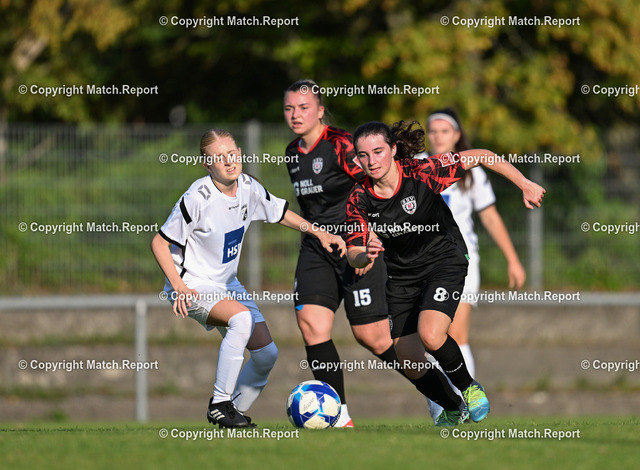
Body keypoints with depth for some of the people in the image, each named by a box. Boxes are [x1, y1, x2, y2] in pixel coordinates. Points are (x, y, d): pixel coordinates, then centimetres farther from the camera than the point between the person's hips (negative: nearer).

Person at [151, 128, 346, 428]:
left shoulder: (248, 188, -4)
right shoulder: (198, 198, -23)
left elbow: (280, 213, 16)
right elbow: (159, 243, -16)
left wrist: (320, 233, 8)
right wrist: (178, 286, -25)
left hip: (227, 284, 7)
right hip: (194, 285, -7)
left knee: (266, 353, 0)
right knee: (242, 319, -33)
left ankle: (235, 412, 19)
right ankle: (219, 405, -25)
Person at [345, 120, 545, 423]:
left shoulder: (422, 173, -23)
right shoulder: (359, 199, -13)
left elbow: (479, 158, -16)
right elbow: (353, 253, -8)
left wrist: (525, 185, -22)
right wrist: (366, 256, -33)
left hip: (444, 260, -4)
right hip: (401, 275, 4)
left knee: (430, 336, -29)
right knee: (412, 368, 3)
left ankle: (469, 388, 0)